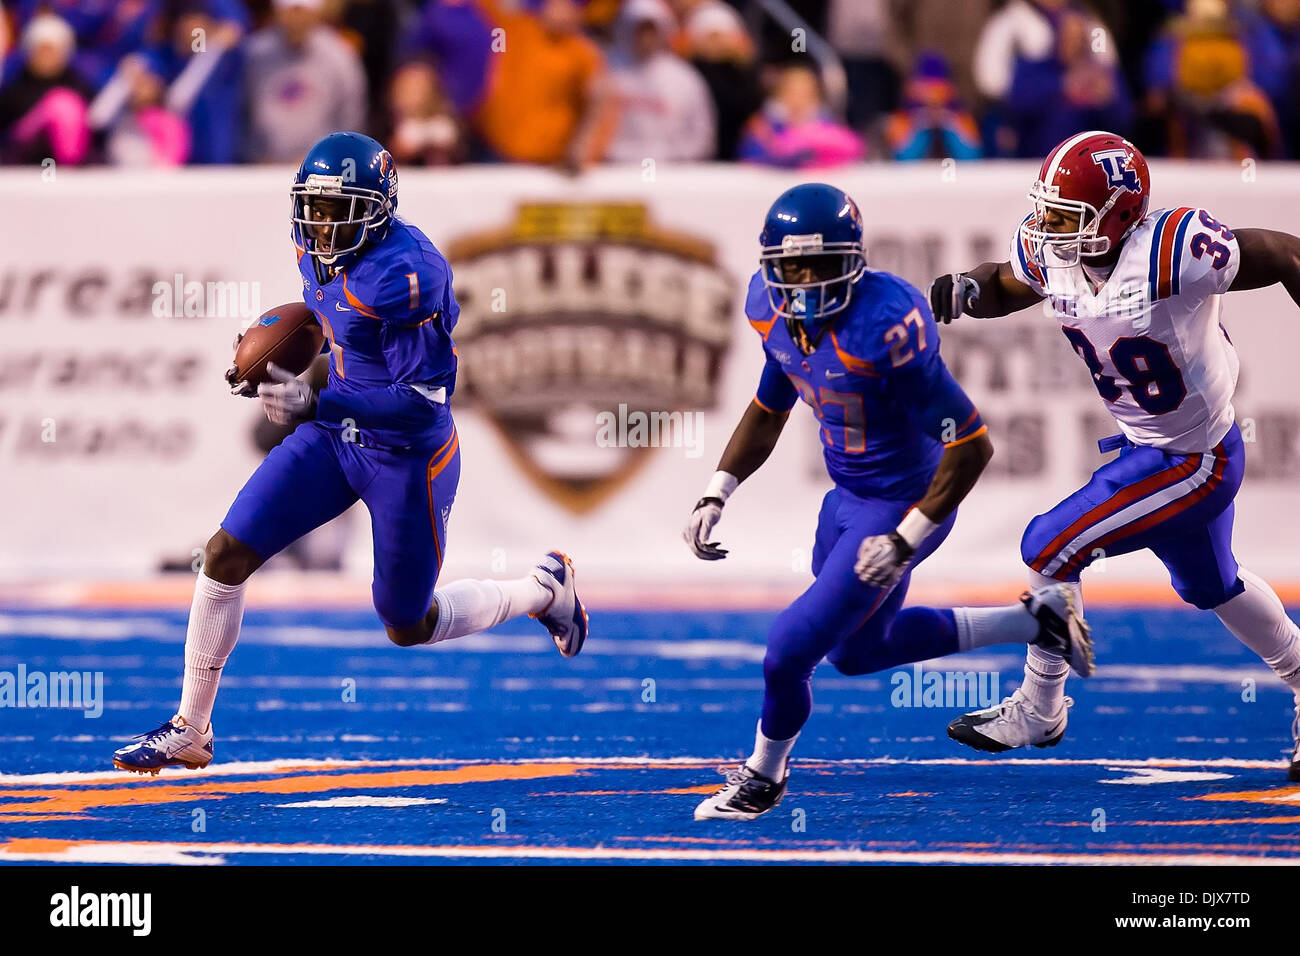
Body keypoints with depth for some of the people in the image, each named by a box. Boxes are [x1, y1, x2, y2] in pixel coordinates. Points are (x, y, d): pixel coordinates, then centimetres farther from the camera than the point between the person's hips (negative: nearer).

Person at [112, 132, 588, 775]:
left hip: (407, 456, -7)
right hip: (337, 436, 7)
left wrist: (315, 403, -33)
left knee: (409, 626, 8)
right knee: (226, 556, -5)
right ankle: (189, 732, 7)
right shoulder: (317, 250, -3)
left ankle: (545, 590, 35)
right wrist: (281, 359, 3)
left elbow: (425, 401, -27)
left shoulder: (404, 274, -28)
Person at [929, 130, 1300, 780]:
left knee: (1051, 548, -9)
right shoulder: (1050, 252, -12)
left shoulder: (1173, 253, -32)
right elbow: (1006, 286, 9)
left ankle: (1038, 708, 10)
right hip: (1149, 447, 8)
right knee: (1211, 585, 27)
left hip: (1192, 462, -8)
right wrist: (964, 291, -15)